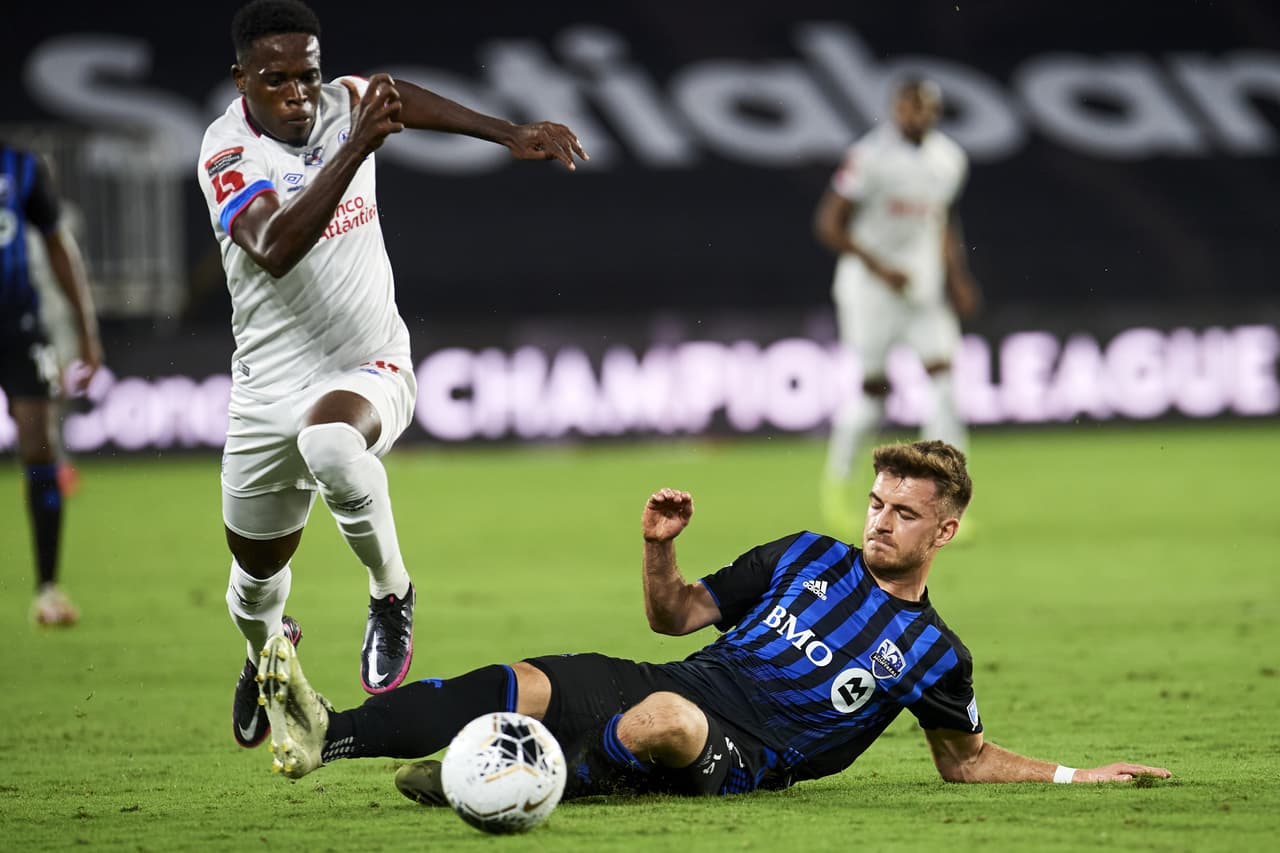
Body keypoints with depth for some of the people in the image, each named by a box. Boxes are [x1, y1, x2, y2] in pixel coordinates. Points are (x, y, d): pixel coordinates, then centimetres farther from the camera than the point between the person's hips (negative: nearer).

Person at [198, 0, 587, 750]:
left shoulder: (343, 104, -5)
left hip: (369, 371, 0)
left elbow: (404, 99, 17)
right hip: (271, 391, 0)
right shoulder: (228, 152, -17)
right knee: (257, 570, 17)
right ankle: (265, 653, 54)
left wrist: (512, 136, 10)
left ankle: (392, 596, -16)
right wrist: (357, 147, -43)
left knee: (329, 442, -38)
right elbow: (276, 249, -35)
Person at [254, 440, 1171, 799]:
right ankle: (326, 736, -41)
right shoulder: (808, 558, 19)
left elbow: (965, 759, 23)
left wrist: (1077, 774, 12)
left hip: (741, 755, -3)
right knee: (519, 684, -26)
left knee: (666, 717, -42)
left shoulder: (933, 652, 11)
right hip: (668, 689, 3)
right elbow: (675, 614, 21)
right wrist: (661, 550, 1)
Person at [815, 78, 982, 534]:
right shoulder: (870, 156, -16)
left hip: (923, 284, 5)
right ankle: (835, 483, 23)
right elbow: (828, 224, -14)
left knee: (942, 378, -8)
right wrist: (880, 267, -18)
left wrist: (958, 278, 10)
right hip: (870, 286, -5)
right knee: (874, 389, -1)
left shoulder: (948, 159, 5)